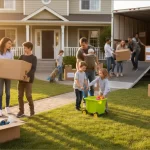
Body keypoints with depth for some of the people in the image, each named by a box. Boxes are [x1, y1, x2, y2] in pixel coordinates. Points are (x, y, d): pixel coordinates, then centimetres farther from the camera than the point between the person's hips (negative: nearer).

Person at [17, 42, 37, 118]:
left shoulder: (33, 58, -4)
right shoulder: (22, 56, 11)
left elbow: (33, 69, -14)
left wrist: (28, 75, -30)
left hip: (29, 79, -5)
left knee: (28, 95, -4)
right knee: (20, 95, 3)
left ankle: (32, 109, 16)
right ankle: (21, 111, 13)